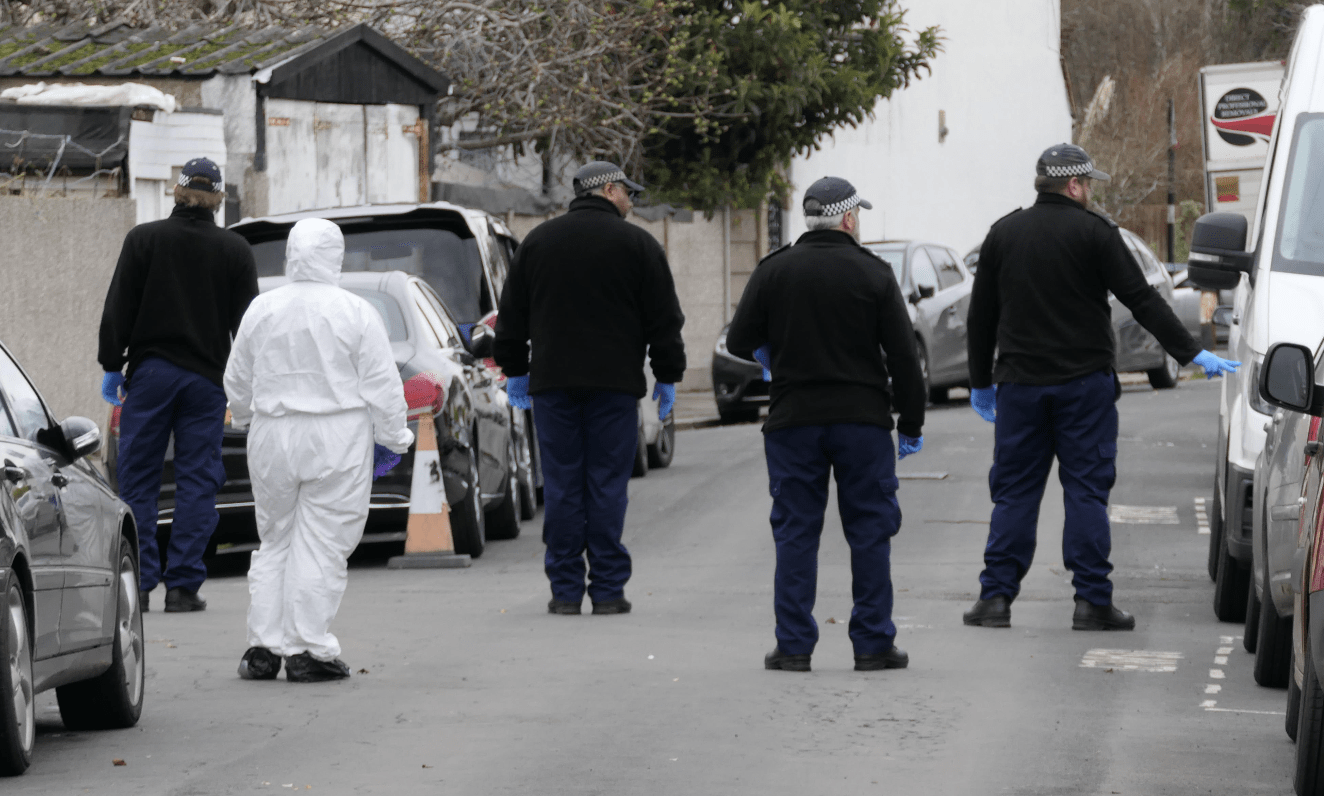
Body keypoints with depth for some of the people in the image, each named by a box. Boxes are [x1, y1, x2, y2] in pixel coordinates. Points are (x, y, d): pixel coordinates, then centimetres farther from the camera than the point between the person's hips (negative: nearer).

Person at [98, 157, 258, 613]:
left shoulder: (143, 239, 0)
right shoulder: (235, 250, 2)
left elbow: (118, 309, 0)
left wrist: (112, 366, 7)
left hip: (150, 371, 0)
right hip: (206, 376, 0)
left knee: (138, 480, 4)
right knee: (197, 481, 3)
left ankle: (138, 582, -2)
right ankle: (183, 585, -1)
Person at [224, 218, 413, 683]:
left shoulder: (261, 310, 2)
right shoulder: (355, 313, -9)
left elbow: (237, 380, 13)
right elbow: (381, 385, -7)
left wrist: (246, 419, 31)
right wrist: (393, 438, 4)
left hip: (272, 436, 3)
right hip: (337, 442, -3)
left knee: (274, 543, 14)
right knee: (321, 545, 0)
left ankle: (263, 647, 11)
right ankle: (308, 652, -2)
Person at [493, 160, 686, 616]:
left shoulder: (538, 241, 10)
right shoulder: (637, 245, 0)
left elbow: (512, 315, 14)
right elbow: (664, 319, 1)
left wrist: (515, 370, 21)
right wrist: (668, 377, 8)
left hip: (553, 380, 2)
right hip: (614, 383, -2)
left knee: (562, 487, 3)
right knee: (607, 484, 0)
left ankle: (565, 590, 3)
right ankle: (608, 590, 0)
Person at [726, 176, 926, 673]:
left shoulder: (773, 271, 1)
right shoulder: (874, 274, -2)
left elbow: (740, 342, 4)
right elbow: (904, 358, -2)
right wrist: (911, 426, 5)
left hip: (792, 422, 1)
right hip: (863, 422, -1)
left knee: (795, 533, 5)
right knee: (870, 532, 5)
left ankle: (793, 645, 2)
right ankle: (873, 645, 4)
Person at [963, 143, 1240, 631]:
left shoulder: (1003, 234, 8)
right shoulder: (1093, 232, -5)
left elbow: (981, 316, 13)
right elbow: (1142, 300, -8)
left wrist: (980, 382, 22)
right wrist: (1192, 354, -4)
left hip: (1019, 384, 3)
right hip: (1083, 382, -3)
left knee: (1014, 492, 7)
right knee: (1087, 490, 0)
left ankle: (996, 596, 2)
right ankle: (1091, 601, -2)